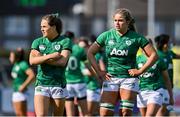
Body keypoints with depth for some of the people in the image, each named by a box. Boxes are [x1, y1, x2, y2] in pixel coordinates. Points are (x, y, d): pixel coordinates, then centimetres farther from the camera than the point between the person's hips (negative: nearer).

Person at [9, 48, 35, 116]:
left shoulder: (23, 64, -15)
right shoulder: (16, 65, 13)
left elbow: (32, 75, -26)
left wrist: (23, 86, -21)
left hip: (21, 92, -10)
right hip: (15, 92, 10)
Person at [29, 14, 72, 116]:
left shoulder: (65, 41, 0)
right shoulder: (38, 42, 9)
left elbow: (62, 62, -13)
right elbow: (32, 61, -6)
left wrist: (42, 58, -10)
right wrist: (51, 56, -15)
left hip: (58, 85, -2)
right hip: (41, 84, 2)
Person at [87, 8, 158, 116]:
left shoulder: (136, 38, -1)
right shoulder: (107, 36, 4)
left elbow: (153, 55, 1)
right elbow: (90, 53, 11)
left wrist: (140, 71, -5)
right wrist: (99, 72, 2)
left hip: (129, 78, -2)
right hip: (110, 78, 2)